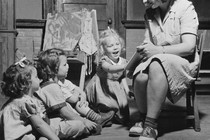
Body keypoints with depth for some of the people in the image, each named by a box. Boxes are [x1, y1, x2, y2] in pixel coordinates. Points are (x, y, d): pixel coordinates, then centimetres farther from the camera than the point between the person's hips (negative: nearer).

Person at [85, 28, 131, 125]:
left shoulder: (123, 61, -3)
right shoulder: (104, 61, -23)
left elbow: (122, 77, 8)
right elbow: (110, 69, -46)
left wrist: (127, 89, -4)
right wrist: (125, 66, -59)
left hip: (116, 88, 6)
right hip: (102, 88, -5)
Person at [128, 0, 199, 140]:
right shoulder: (150, 14, 8)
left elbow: (189, 47, -18)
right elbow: (149, 43, 10)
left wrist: (158, 50, -27)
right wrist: (144, 48, -14)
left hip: (183, 61, -4)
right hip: (156, 61, 4)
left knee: (156, 67, -37)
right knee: (140, 77, -30)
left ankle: (151, 126, -32)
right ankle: (143, 120, -7)